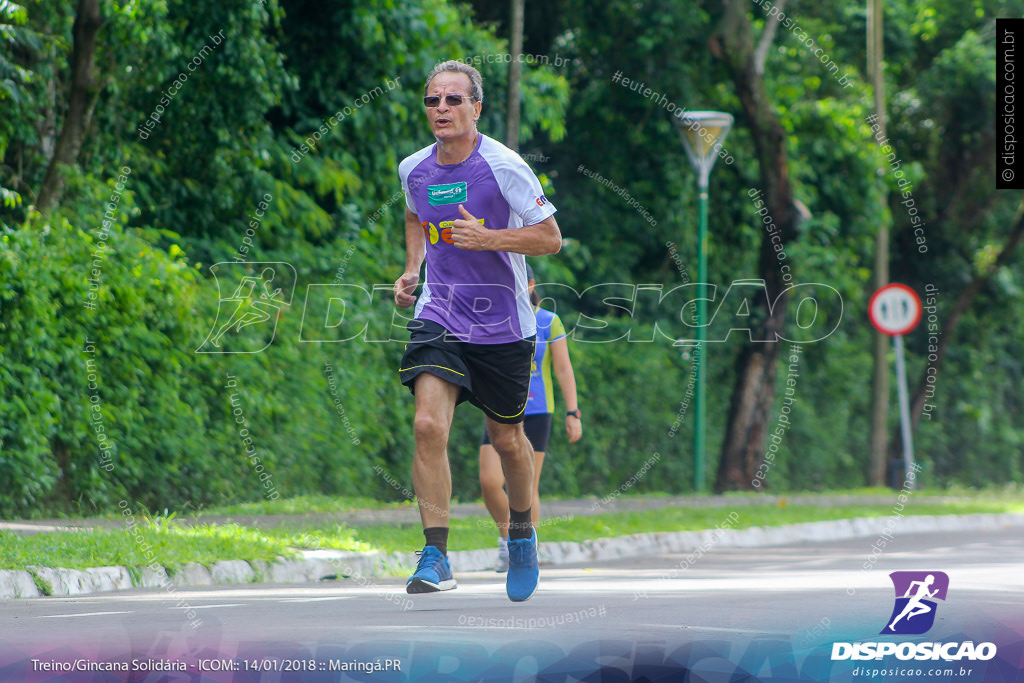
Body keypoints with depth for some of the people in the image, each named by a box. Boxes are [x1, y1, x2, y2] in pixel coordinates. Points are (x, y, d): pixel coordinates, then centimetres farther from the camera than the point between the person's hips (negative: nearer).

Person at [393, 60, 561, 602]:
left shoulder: (504, 166, -14)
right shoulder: (414, 170, 1)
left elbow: (550, 237, -11)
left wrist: (487, 237, -24)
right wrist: (412, 270, 9)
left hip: (503, 327, -2)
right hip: (438, 317, 2)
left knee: (506, 439, 12)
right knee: (429, 425, -19)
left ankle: (521, 533, 40)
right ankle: (435, 556, -17)